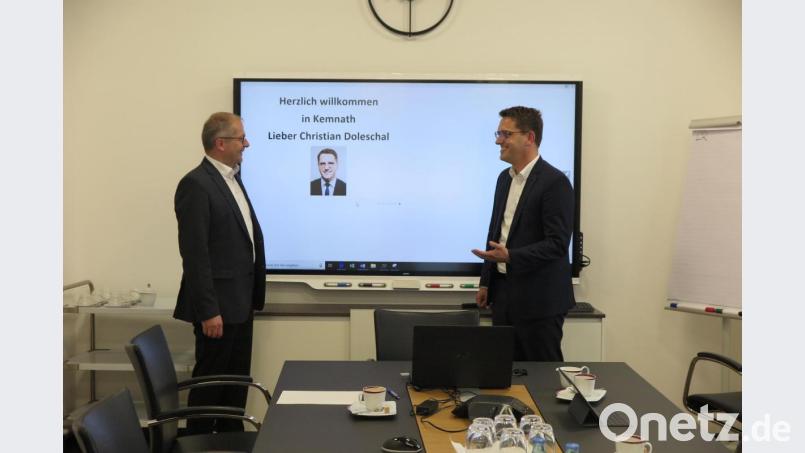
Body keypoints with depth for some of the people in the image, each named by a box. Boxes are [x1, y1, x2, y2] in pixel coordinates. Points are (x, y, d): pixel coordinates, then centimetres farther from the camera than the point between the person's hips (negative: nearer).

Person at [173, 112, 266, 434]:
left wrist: (251, 297, 15)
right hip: (218, 305, -9)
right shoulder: (196, 184, -16)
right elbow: (195, 253, -20)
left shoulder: (232, 178, 13)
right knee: (210, 380, 3)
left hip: (240, 302, 9)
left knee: (237, 381, 16)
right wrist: (208, 310, -21)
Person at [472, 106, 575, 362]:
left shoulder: (554, 182, -14)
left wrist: (510, 257, -28)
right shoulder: (505, 178, 12)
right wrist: (486, 282, 18)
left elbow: (558, 243, -18)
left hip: (539, 301, -7)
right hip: (504, 293, 8)